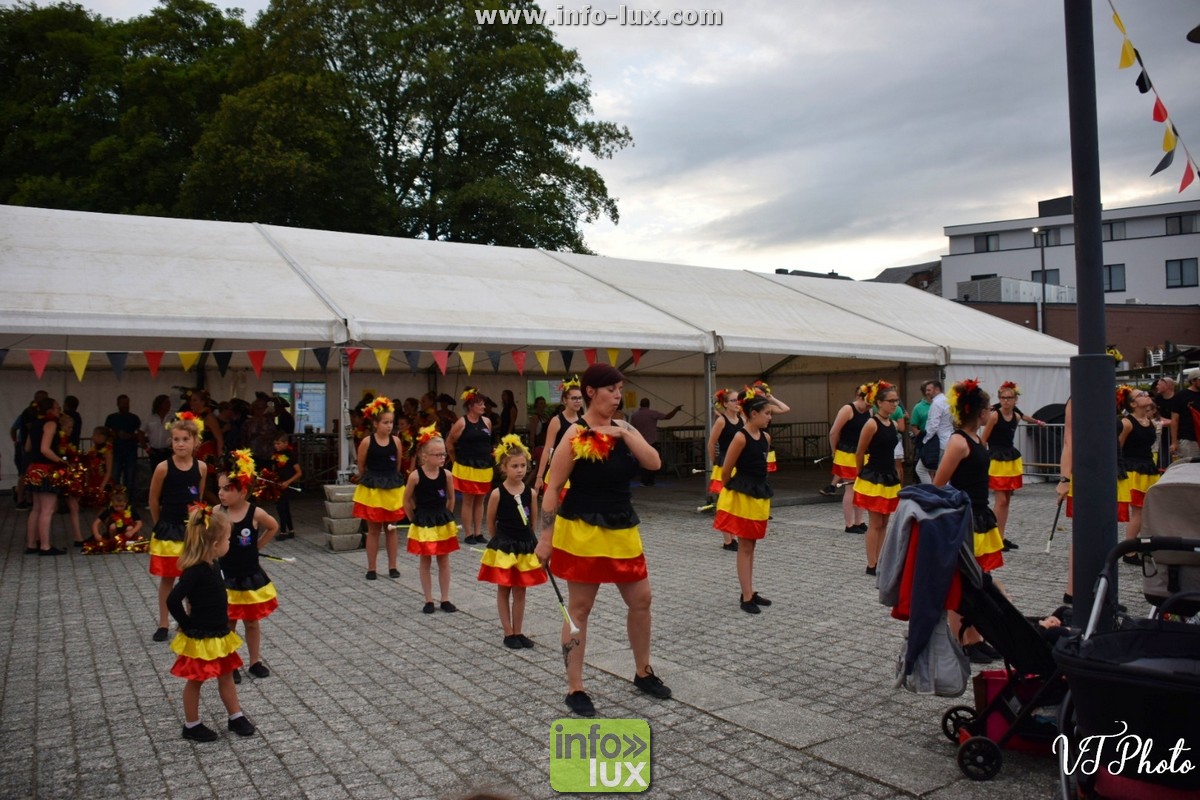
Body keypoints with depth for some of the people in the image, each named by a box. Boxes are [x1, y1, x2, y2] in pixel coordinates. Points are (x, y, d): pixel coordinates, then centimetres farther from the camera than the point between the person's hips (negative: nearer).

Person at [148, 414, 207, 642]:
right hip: (168, 529, -2)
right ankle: (163, 624, 21)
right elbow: (153, 500, 0)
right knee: (167, 578, 9)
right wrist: (160, 524, 8)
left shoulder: (201, 467, -5)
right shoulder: (164, 467, -13)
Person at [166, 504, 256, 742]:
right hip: (200, 639, -8)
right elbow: (173, 600, -31)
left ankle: (236, 716, 29)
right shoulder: (195, 571, -27)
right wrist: (187, 625, -19)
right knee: (195, 681, 9)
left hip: (219, 634, 8)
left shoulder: (212, 566, 1)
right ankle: (191, 725, 25)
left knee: (226, 676, 17)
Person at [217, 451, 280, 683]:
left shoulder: (255, 513, -13)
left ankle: (255, 661, 29)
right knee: (228, 624, 10)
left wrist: (257, 546, 2)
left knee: (252, 622, 15)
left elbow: (274, 527, 5)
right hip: (226, 579, 0)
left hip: (250, 577, 0)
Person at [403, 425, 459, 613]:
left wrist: (446, 516, 8)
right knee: (425, 562, 9)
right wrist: (415, 520, 2)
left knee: (444, 560, 10)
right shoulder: (415, 476, -15)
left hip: (444, 523, 2)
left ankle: (445, 599, 19)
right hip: (423, 524, -2)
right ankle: (428, 600, 19)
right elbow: (407, 501, -3)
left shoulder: (446, 474, -8)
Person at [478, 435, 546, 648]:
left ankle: (518, 632, 21)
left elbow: (533, 521, 7)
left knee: (520, 590, 11)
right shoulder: (497, 493, -12)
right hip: (503, 547, -3)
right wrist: (504, 538, 7)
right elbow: (491, 523, -1)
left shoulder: (531, 493, -4)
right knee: (503, 590, 8)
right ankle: (508, 633, 17)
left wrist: (523, 537, 9)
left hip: (526, 546, 3)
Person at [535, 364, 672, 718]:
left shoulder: (624, 429, 6)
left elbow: (654, 462, -6)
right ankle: (575, 689, 16)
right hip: (582, 530, -6)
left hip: (622, 529, 6)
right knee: (579, 609, 4)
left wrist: (624, 433, -15)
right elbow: (553, 488, -12)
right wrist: (545, 537, -16)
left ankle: (643, 672, 34)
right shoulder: (575, 435, -12)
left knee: (640, 600, 13)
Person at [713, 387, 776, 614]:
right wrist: (733, 491, 1)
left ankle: (749, 592, 23)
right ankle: (746, 597, 4)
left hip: (760, 493, 7)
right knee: (745, 547, -2)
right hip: (742, 496, -7)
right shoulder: (741, 437, -17)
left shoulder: (766, 437, 6)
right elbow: (726, 471, -12)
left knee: (751, 546, 14)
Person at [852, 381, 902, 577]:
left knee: (884, 523, 11)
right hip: (873, 479, -7)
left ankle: (879, 562, 19)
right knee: (875, 524, -2)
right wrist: (862, 474, 2)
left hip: (890, 478, 7)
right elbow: (859, 453, -9)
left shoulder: (893, 424, 7)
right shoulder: (871, 424, -15)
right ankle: (871, 565, 6)